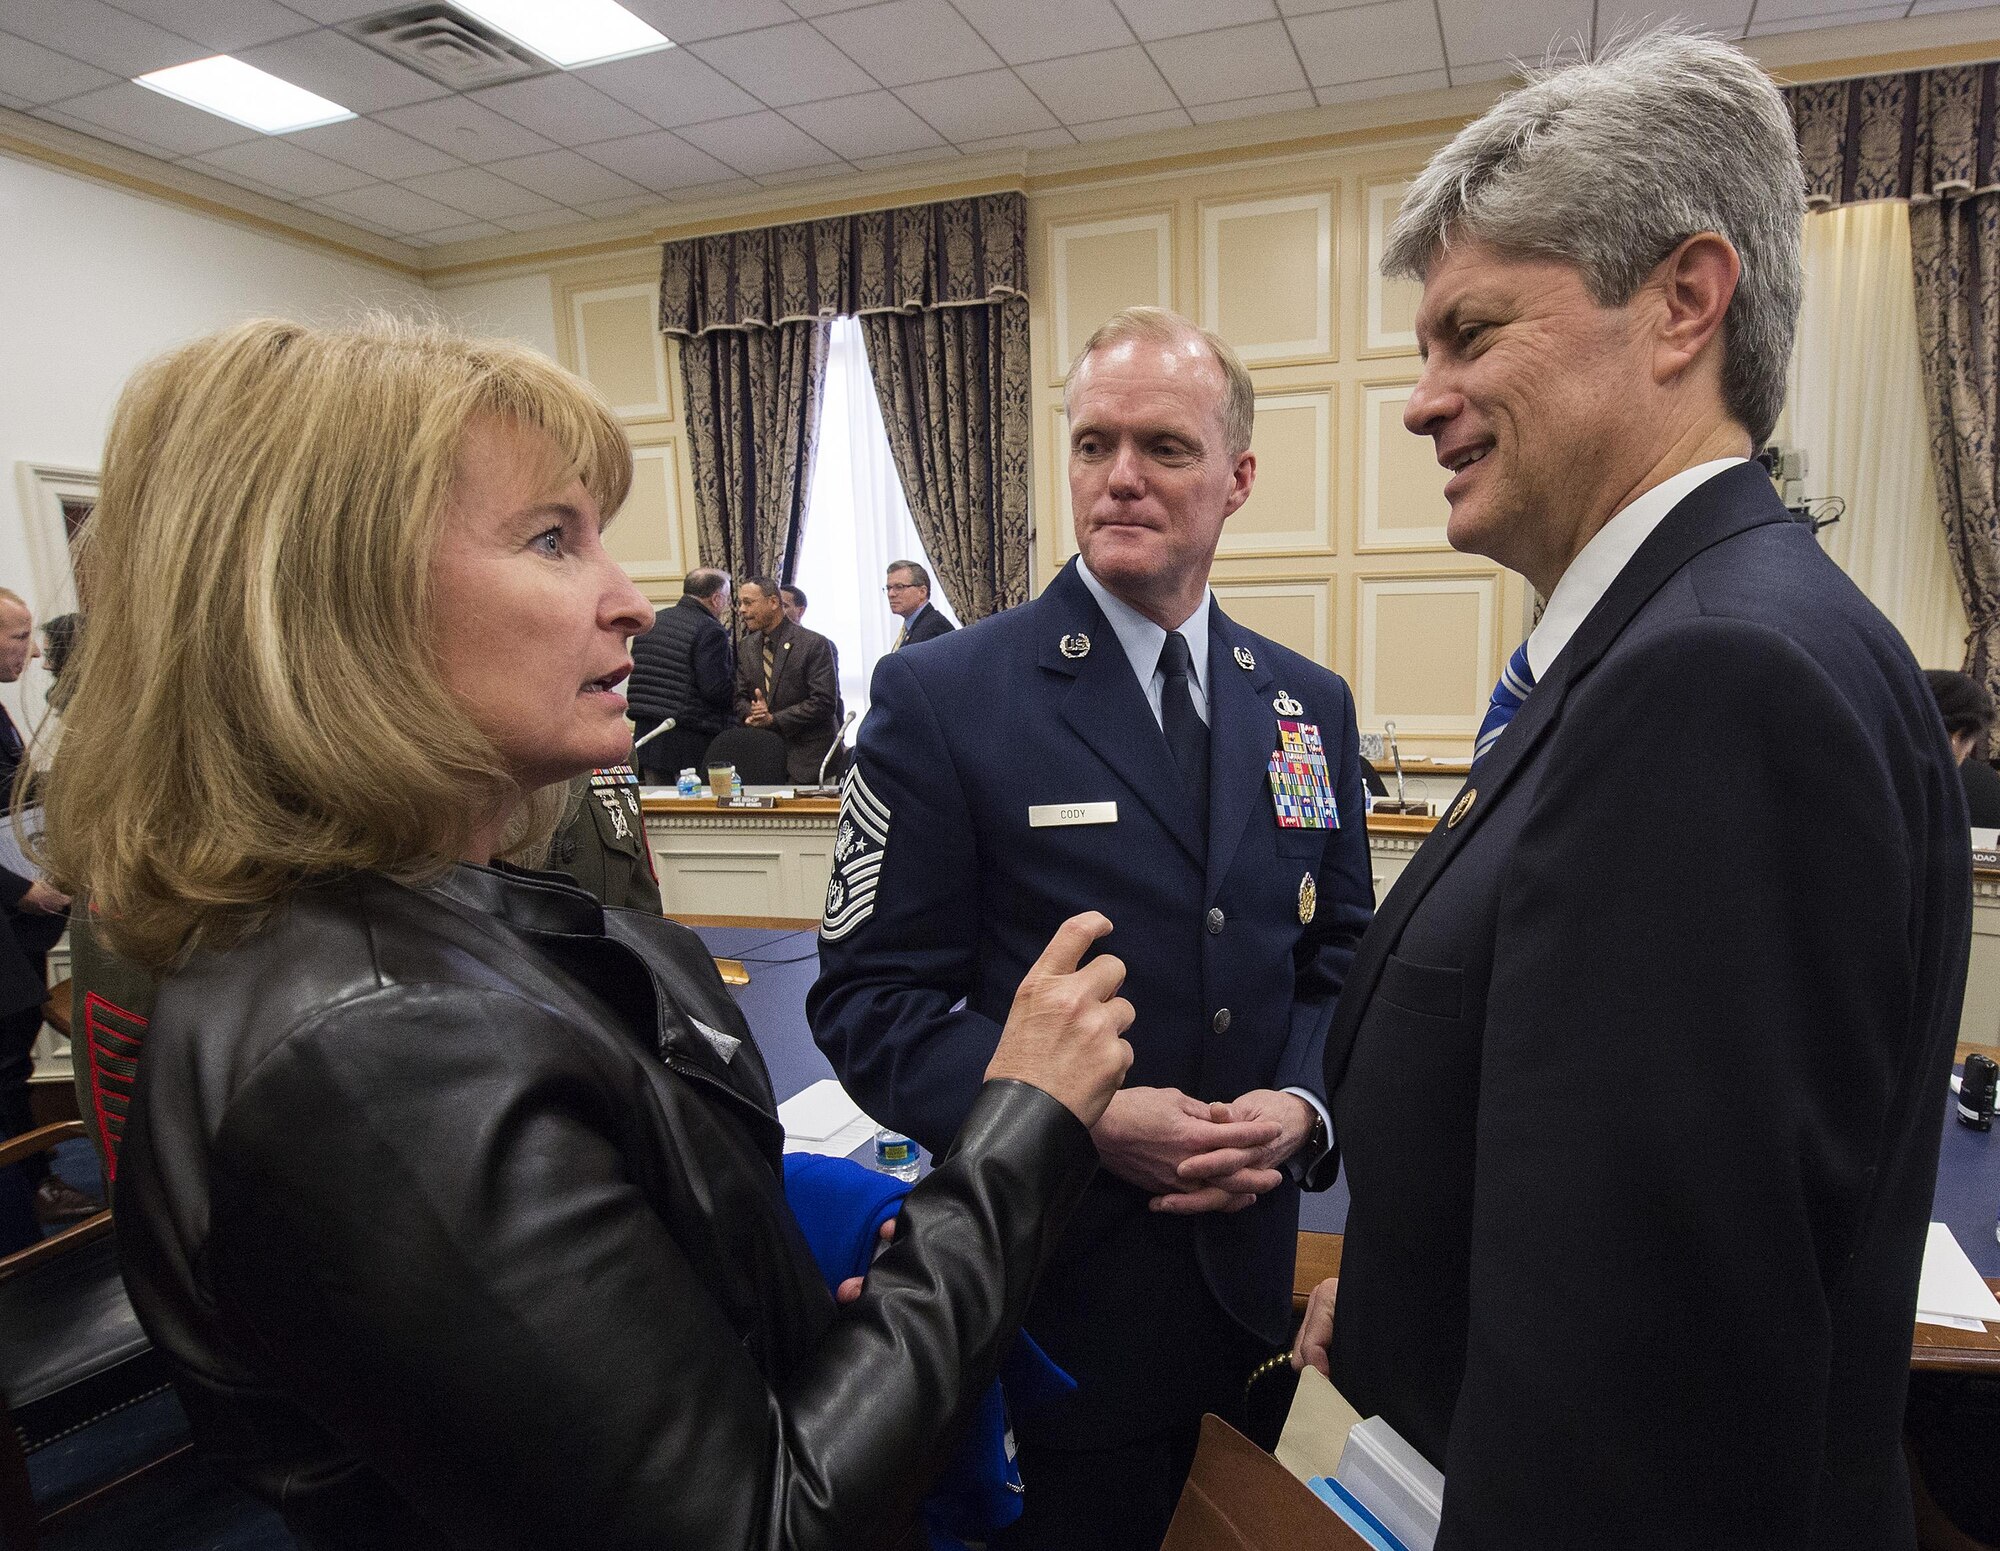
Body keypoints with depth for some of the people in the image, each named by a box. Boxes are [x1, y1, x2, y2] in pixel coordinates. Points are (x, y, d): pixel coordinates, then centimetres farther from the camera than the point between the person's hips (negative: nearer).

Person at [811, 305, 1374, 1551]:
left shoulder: (1311, 705, 4)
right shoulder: (943, 697, -12)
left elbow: (1342, 953, 9)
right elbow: (868, 998, -12)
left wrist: (1299, 1103, -10)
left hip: (1248, 1259, 5)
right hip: (1043, 1288, -4)